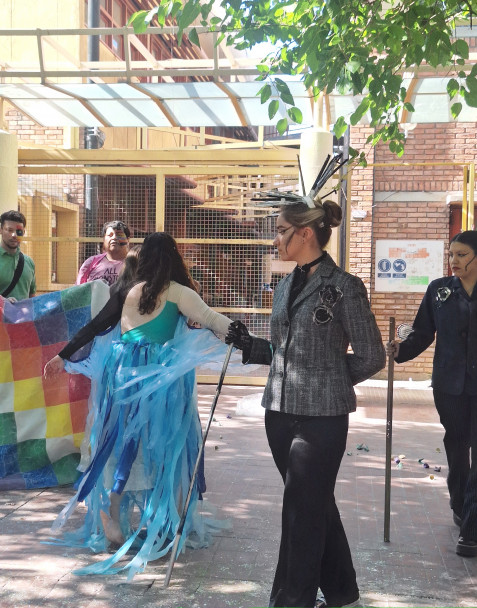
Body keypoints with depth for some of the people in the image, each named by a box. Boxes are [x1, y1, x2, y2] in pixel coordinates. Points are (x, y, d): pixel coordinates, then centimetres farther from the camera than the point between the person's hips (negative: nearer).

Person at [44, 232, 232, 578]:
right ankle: (161, 526, 15)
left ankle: (112, 527, 18)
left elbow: (95, 326, 10)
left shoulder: (126, 292, 9)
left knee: (121, 446, 13)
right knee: (162, 446, 8)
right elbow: (209, 319, -7)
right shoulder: (176, 292, -3)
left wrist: (63, 356, 16)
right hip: (161, 377, -4)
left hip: (123, 373, 5)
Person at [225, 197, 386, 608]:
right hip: (280, 412, 7)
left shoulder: (345, 287, -8)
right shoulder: (285, 287, 11)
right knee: (317, 505, 17)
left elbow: (371, 357, -5)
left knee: (303, 512, 0)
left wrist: (326, 383, 1)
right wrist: (247, 344, 4)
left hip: (321, 416, -7)